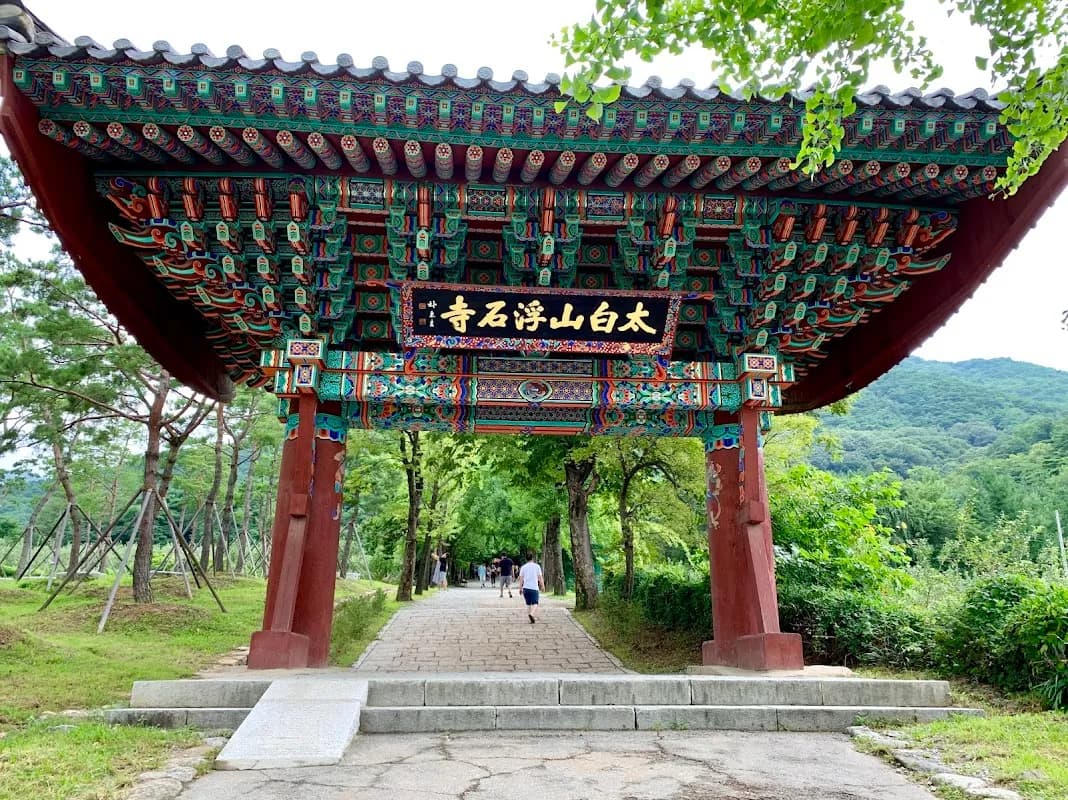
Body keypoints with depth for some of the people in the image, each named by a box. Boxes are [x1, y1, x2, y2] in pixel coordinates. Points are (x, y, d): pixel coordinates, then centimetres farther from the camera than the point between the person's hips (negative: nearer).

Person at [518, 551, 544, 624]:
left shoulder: (523, 567, 5)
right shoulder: (537, 566, -1)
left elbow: (521, 578, 4)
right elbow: (540, 577, -1)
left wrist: (520, 588, 9)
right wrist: (542, 586, 8)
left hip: (526, 587, 3)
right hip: (534, 588, -3)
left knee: (528, 604, 13)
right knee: (534, 603, -2)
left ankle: (531, 618, 14)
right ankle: (531, 614, -28)